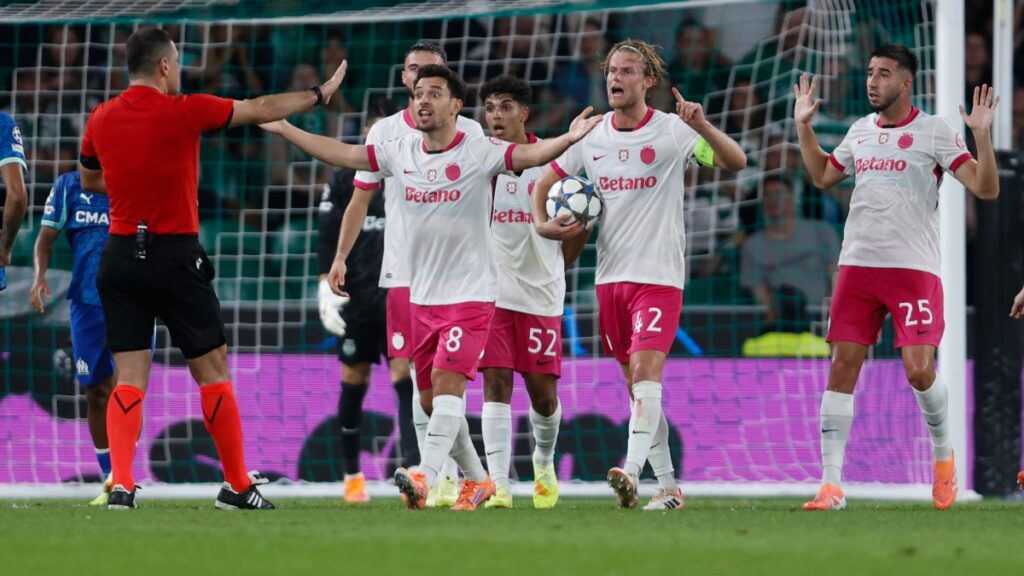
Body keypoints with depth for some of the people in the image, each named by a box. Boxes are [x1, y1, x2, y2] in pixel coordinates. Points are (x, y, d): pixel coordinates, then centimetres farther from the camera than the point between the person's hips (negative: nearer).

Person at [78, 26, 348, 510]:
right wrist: (319, 93, 16)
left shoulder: (101, 119, 4)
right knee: (212, 370, 7)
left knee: (130, 379, 3)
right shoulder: (184, 112, -10)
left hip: (119, 256, 4)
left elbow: (88, 179, 21)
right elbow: (261, 109, 2)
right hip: (174, 257, -4)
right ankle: (238, 485, 14)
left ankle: (121, 484, -12)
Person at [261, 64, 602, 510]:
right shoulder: (400, 153, 6)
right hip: (422, 296, 6)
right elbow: (340, 154, 13)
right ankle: (476, 480, 22)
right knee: (430, 399, 8)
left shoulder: (479, 152, -9)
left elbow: (529, 155, -23)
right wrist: (282, 128, 13)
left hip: (470, 293, -6)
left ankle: (425, 477, -29)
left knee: (446, 382, -19)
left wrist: (568, 140, -42)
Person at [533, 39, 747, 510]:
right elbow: (544, 184, 18)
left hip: (658, 275, -6)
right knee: (636, 383, 9)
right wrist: (543, 224, -2)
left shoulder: (671, 131, -7)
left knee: (646, 371, -21)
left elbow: (735, 162, -15)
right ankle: (668, 486, 18)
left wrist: (702, 125, -31)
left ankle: (631, 474, -32)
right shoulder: (590, 137, 7)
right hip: (610, 276, 6)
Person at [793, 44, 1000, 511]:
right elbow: (822, 176, 32)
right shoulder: (859, 131, 13)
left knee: (919, 370, -12)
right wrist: (803, 126, 25)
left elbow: (986, 188, -9)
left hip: (914, 267, -5)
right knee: (842, 366, -3)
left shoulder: (934, 132, -3)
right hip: (857, 263, 5)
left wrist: (981, 135, -21)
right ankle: (831, 484, -3)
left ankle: (944, 453, 17)